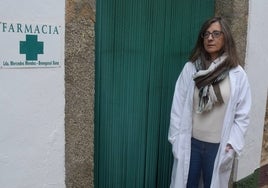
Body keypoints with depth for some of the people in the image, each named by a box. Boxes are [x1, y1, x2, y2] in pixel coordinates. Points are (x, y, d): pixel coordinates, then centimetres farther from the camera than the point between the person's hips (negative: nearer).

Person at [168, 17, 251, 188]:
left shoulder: (237, 74, -4)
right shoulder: (190, 68, -3)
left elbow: (242, 115, -2)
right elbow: (178, 106, -1)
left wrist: (232, 144, -7)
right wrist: (176, 138, -3)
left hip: (219, 146, 0)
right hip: (190, 142, 1)